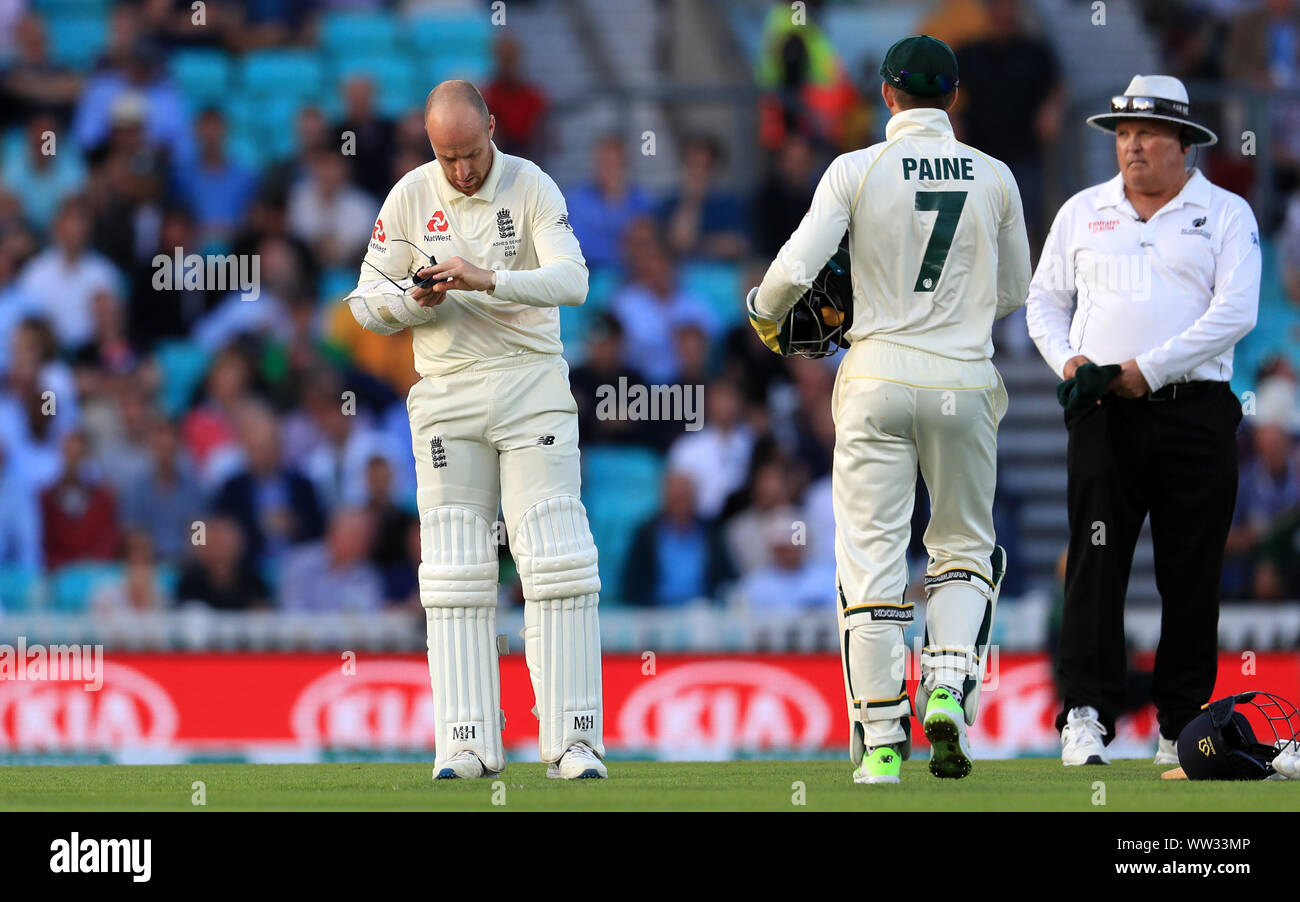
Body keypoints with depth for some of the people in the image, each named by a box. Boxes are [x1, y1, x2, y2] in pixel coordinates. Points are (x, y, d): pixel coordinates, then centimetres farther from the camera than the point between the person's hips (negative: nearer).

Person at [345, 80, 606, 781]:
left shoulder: (531, 188, -4)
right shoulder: (410, 198, 3)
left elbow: (571, 281, -16)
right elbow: (366, 301, 6)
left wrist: (489, 280, -30)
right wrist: (416, 301, -15)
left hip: (531, 385, -2)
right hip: (446, 397, 2)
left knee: (557, 561, -8)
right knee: (456, 571, 1)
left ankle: (572, 739, -6)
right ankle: (467, 743, 3)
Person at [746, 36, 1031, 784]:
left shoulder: (857, 171, -5)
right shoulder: (994, 178, 3)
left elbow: (795, 269, -11)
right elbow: (1014, 294, 11)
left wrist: (765, 315, 10)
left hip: (879, 382, -2)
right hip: (965, 384, 2)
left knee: (872, 556, 2)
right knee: (964, 551, 17)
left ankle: (881, 741, 0)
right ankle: (949, 689, -6)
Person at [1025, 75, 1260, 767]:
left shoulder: (1226, 215, 6)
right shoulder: (1083, 213, 15)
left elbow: (1235, 312, -5)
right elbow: (1045, 301, 19)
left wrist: (1149, 368, -13)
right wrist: (1067, 360, -3)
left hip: (1195, 412, -1)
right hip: (1104, 413, 1)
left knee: (1191, 573, 1)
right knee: (1097, 559, -11)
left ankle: (1182, 724, 8)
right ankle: (1086, 716, -15)